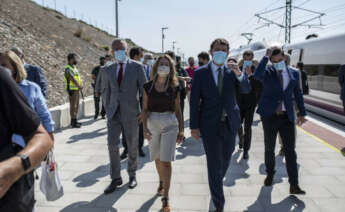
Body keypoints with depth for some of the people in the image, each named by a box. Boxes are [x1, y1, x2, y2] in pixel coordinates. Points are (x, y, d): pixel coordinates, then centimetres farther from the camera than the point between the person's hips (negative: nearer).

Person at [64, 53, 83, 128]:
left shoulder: (74, 68, 16)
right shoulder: (68, 69, -12)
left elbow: (79, 78, 13)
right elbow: (72, 79, -21)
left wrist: (81, 85, -3)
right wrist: (79, 86, -16)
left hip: (76, 89, 9)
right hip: (72, 89, -9)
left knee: (76, 105, 13)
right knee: (73, 105, -7)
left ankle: (74, 121, 22)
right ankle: (73, 122, -2)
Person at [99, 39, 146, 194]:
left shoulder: (137, 67, -2)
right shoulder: (107, 70, 8)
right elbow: (107, 92, 13)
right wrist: (107, 111, 12)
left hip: (131, 112, -2)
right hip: (113, 113, 2)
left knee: (132, 146, 9)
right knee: (112, 144, -5)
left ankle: (132, 175, 29)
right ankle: (115, 178, 11)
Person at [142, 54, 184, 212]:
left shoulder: (174, 88, 0)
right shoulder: (148, 87, 1)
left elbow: (178, 110, 6)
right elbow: (145, 109, 2)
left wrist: (181, 130, 5)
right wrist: (145, 127, -8)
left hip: (170, 124, -2)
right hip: (153, 123, 2)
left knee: (166, 161, -7)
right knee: (157, 158, 16)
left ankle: (165, 198, 2)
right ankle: (161, 181, 44)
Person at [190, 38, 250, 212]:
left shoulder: (232, 72, 3)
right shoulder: (200, 73, -4)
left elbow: (246, 88, -11)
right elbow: (194, 101, -5)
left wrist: (239, 74, -31)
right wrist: (194, 126, -9)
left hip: (230, 123, 3)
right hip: (210, 125, -3)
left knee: (226, 158, 20)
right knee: (214, 164, 2)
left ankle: (217, 182, 51)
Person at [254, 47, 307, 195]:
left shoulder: (294, 73, 8)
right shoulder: (267, 72, -3)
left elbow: (298, 94, 15)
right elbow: (256, 75, -27)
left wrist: (302, 113, 12)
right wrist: (266, 56, -23)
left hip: (287, 116, 2)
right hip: (269, 116, -2)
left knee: (290, 150, 1)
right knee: (269, 149, 11)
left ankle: (294, 185, 6)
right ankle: (270, 174, 33)